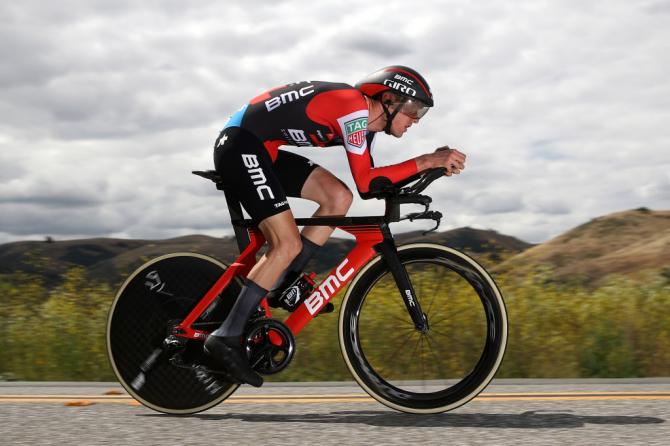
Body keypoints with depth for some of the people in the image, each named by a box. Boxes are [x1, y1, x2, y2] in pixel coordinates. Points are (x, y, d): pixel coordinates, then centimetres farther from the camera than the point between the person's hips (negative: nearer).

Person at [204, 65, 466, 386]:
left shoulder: (364, 123, 12)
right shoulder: (355, 106, -17)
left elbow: (370, 183, 12)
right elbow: (365, 183, -20)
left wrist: (434, 163, 5)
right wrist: (426, 161, -18)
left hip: (263, 151, 10)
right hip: (240, 145, -10)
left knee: (339, 198, 1)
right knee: (288, 245, -16)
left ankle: (281, 288, 7)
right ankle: (226, 337, -11)